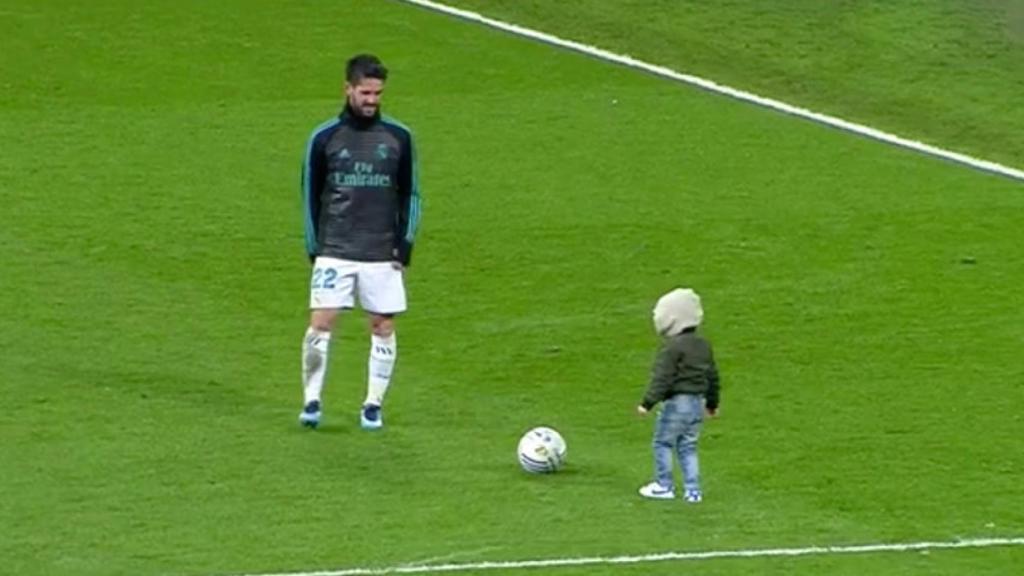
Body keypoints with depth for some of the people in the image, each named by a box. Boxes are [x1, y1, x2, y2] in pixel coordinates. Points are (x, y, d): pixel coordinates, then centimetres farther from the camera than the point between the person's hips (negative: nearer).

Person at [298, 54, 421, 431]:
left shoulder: (398, 137, 3)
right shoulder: (325, 138, 1)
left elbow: (409, 195, 10)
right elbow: (311, 195, 7)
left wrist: (405, 244, 1)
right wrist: (314, 248, 3)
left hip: (383, 254, 1)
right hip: (334, 253, -1)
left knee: (383, 327, 3)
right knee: (320, 323, -9)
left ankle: (374, 405, 13)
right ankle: (312, 401, 1)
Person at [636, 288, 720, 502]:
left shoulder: (672, 347, -16)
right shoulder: (703, 346, 11)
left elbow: (663, 378, -21)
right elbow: (712, 375, 18)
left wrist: (648, 402, -19)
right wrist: (712, 402, 29)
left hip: (677, 402, -8)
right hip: (697, 402, 8)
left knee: (663, 443, 6)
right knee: (688, 447, 14)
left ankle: (664, 486, 11)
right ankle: (692, 490, 10)